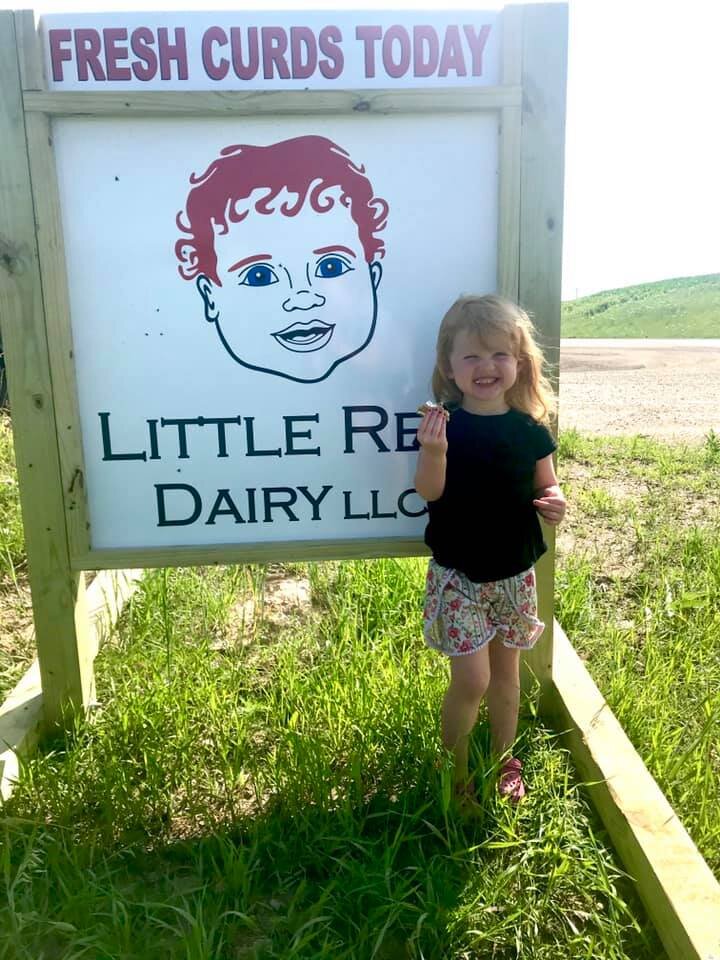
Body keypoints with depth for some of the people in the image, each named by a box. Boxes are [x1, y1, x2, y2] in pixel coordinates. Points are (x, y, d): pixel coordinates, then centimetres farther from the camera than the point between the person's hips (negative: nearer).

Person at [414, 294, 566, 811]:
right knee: (471, 680, -3)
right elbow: (429, 492, -19)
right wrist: (433, 452, -37)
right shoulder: (446, 425, -12)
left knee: (506, 671, 18)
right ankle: (457, 775, 22)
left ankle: (504, 759, 40)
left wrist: (555, 501, -14)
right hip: (458, 574, -3)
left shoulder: (530, 429, -4)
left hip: (514, 572, 4)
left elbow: (545, 485, 7)